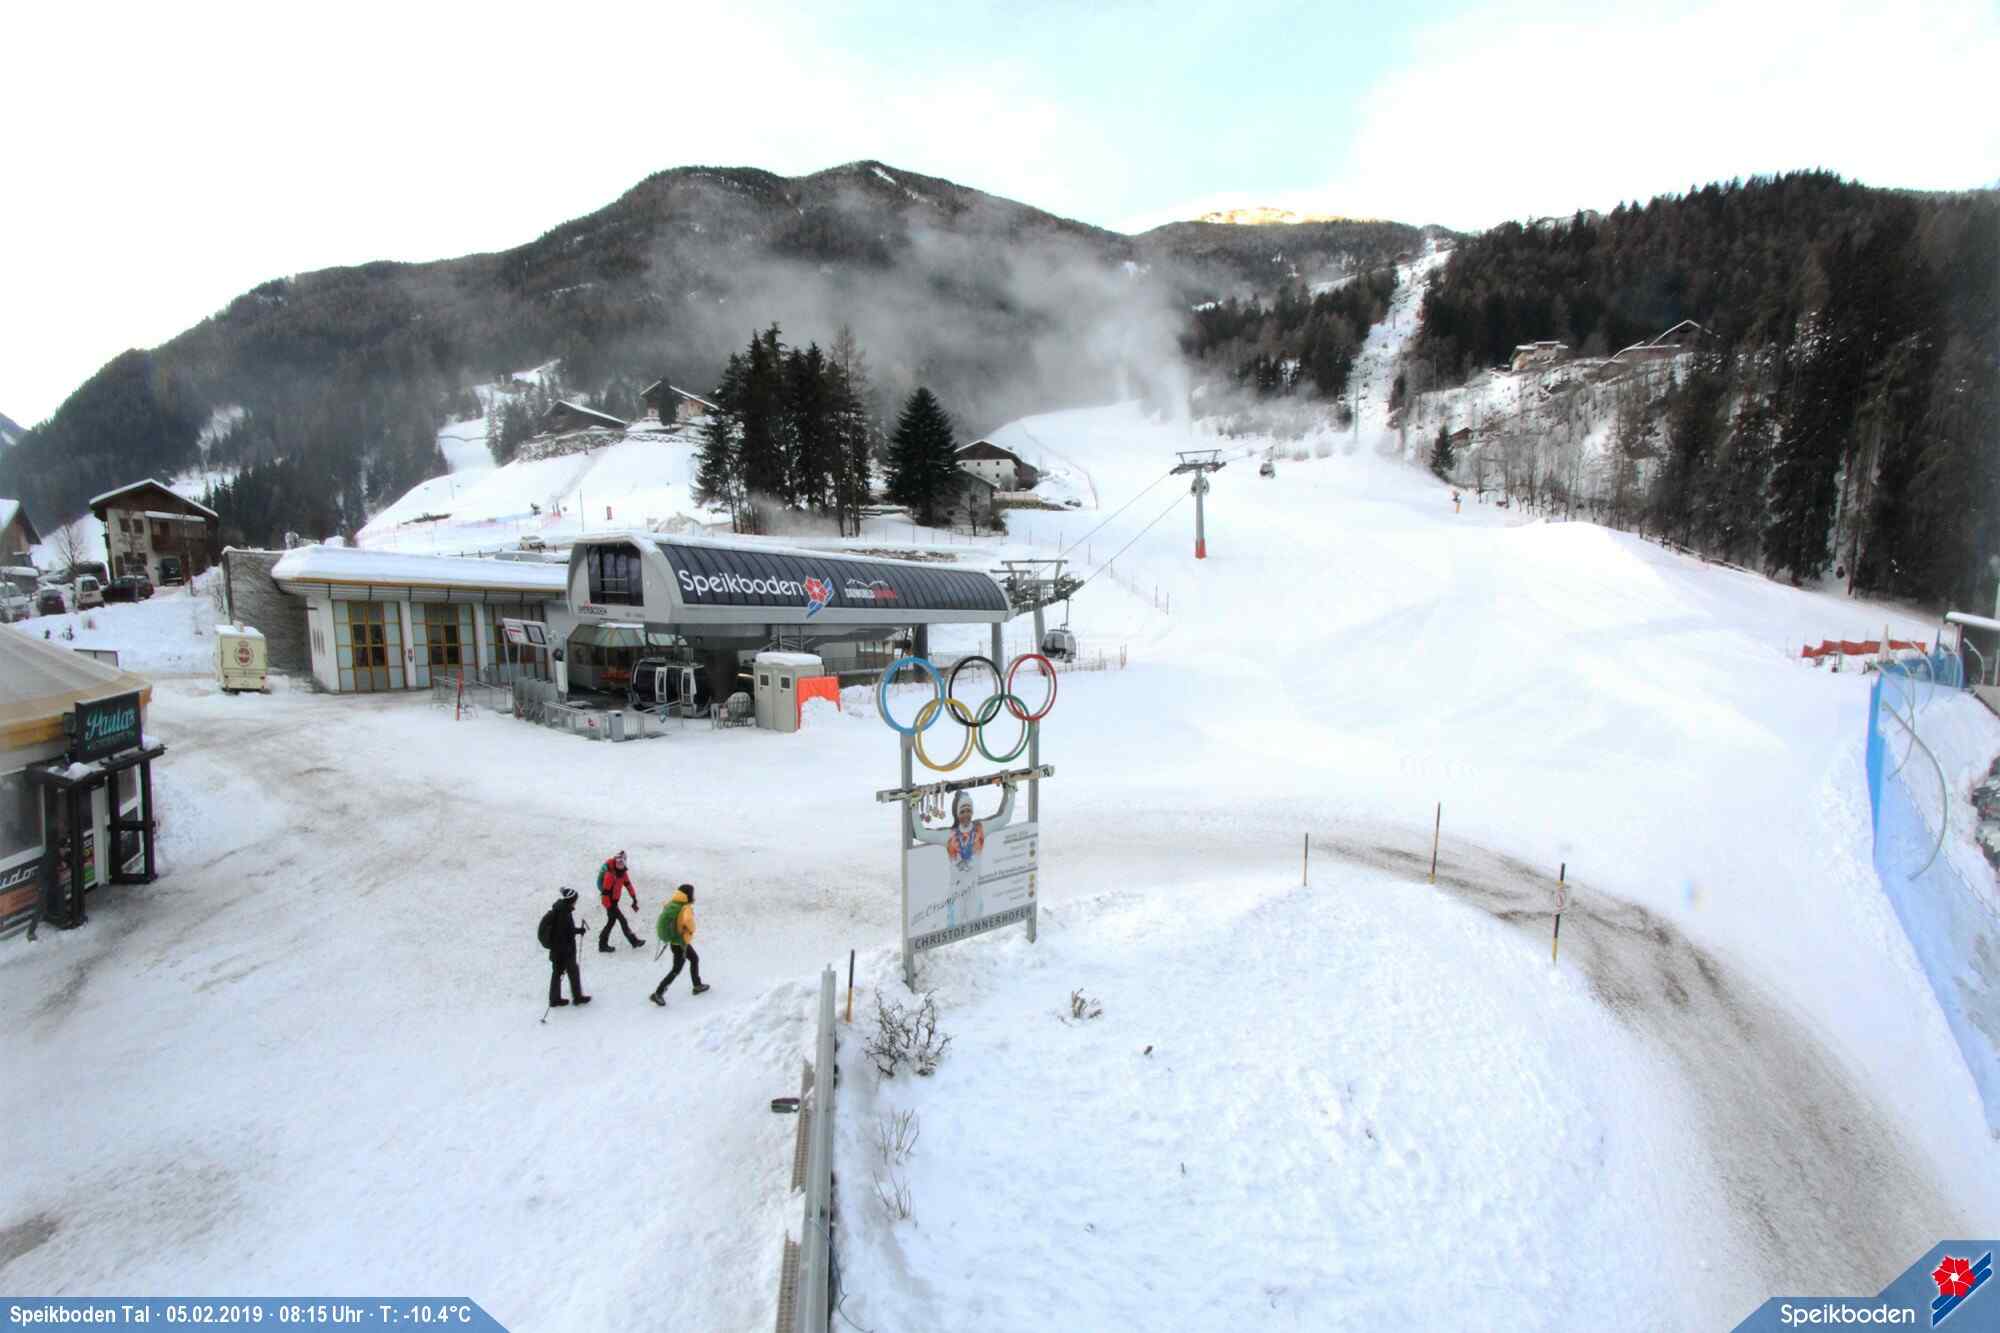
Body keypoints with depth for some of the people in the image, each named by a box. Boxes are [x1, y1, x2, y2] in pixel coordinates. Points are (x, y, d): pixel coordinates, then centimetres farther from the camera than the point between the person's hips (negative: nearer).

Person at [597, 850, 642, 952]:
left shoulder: (622, 872, 1)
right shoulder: (610, 874, -25)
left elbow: (628, 885, 8)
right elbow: (605, 892, -25)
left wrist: (634, 899, 5)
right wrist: (609, 908, -23)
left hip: (615, 900, 9)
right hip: (609, 901, -9)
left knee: (611, 921, 15)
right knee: (622, 920, -5)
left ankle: (603, 945, 25)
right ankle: (634, 941, 3)